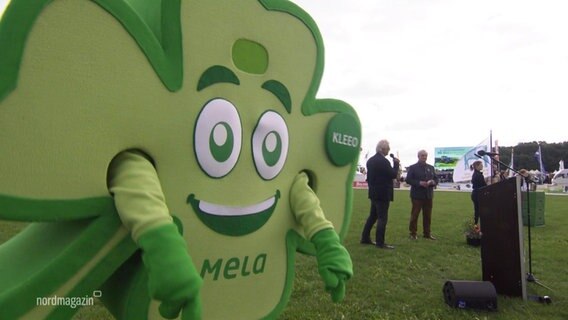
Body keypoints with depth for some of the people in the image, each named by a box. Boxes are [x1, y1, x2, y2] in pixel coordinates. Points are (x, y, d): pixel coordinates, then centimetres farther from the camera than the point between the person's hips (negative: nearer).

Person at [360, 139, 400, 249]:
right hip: (383, 194, -9)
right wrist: (396, 163, -3)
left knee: (372, 216, 17)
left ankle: (365, 238, 22)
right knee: (382, 218, -3)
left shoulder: (370, 160, 9)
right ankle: (380, 242, 1)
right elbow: (393, 175, -15)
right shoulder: (383, 161, -18)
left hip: (374, 193, 9)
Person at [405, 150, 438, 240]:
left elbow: (436, 179, 16)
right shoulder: (412, 167, 0)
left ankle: (427, 233, 17)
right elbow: (408, 180, -8)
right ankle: (413, 233, 8)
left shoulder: (431, 168, 16)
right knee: (414, 215, 0)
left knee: (428, 216, 8)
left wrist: (433, 182, -8)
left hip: (428, 195, 5)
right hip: (417, 195, -5)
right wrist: (419, 183, -20)